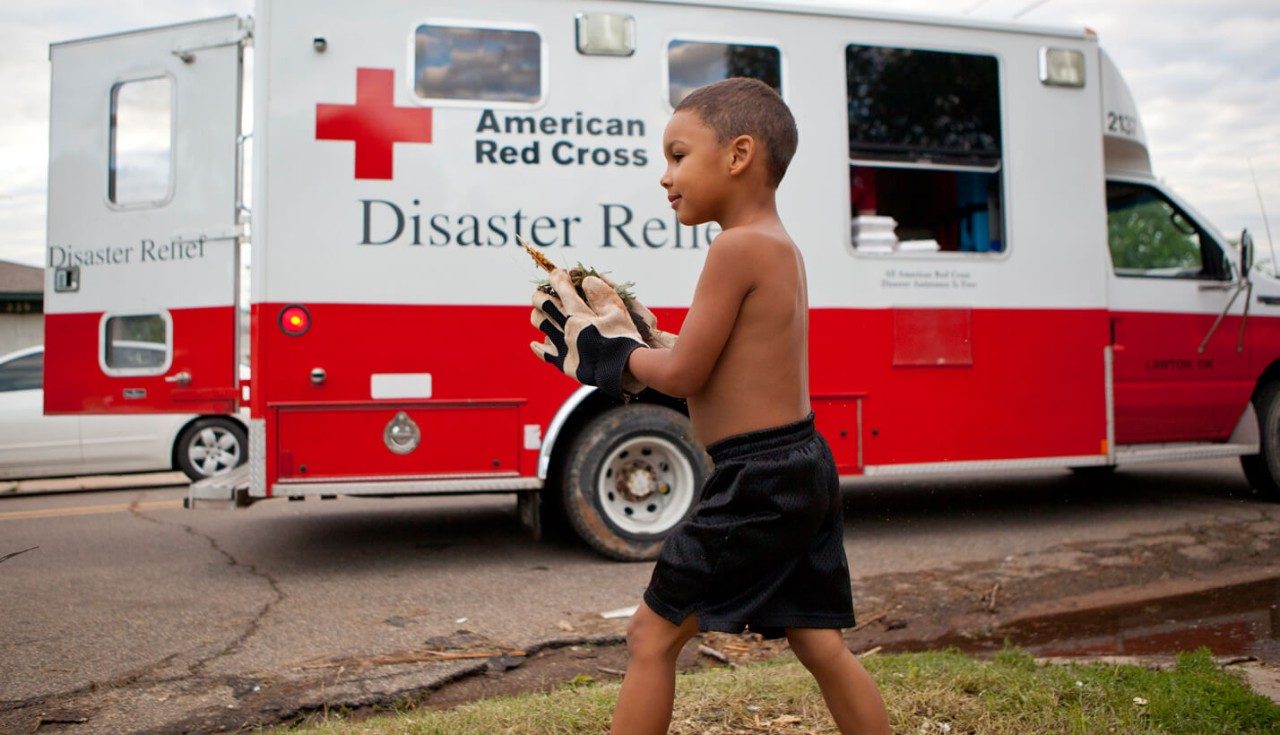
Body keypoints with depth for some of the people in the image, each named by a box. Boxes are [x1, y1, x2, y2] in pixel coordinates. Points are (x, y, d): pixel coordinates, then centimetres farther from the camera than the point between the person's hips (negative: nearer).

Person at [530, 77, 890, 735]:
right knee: (822, 647, 17)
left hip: (756, 479, -10)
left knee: (652, 635, 4)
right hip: (805, 466, 10)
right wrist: (625, 339, 11)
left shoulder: (737, 246, -15)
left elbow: (681, 374, -17)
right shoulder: (782, 249, 14)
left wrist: (611, 353, 1)